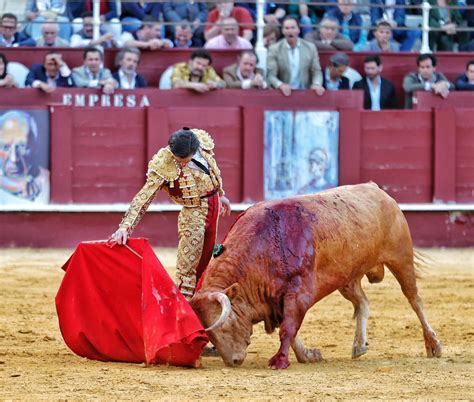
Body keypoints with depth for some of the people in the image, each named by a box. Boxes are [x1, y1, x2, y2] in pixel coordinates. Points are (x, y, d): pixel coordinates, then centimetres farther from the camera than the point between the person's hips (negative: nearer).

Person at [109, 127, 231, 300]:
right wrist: (125, 226, -35)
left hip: (213, 205, 6)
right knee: (187, 266, -9)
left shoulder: (203, 141, -10)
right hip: (194, 213, -6)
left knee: (204, 261, 14)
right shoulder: (163, 166, -25)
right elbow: (143, 198, -27)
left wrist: (221, 193, 25)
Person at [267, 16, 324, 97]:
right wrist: (280, 85, -22)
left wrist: (317, 84, -12)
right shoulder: (274, 49, 2)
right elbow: (271, 75, -2)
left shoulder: (310, 48, 8)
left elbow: (316, 71, 9)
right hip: (284, 94, -2)